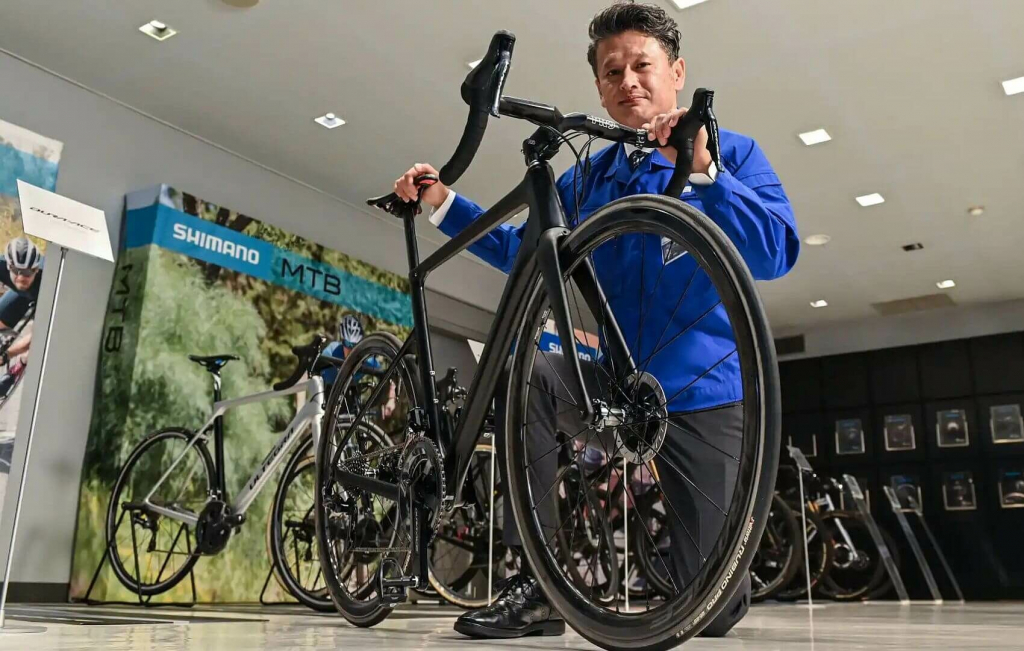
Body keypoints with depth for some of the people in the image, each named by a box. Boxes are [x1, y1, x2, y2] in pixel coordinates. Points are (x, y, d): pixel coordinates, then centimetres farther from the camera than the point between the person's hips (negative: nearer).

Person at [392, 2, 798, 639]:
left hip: (708, 395, -3)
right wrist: (443, 202, 6)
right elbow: (521, 250, 17)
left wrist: (704, 172, -29)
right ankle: (538, 586, -20)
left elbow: (777, 254, -16)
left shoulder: (732, 152, -2)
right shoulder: (589, 179, 10)